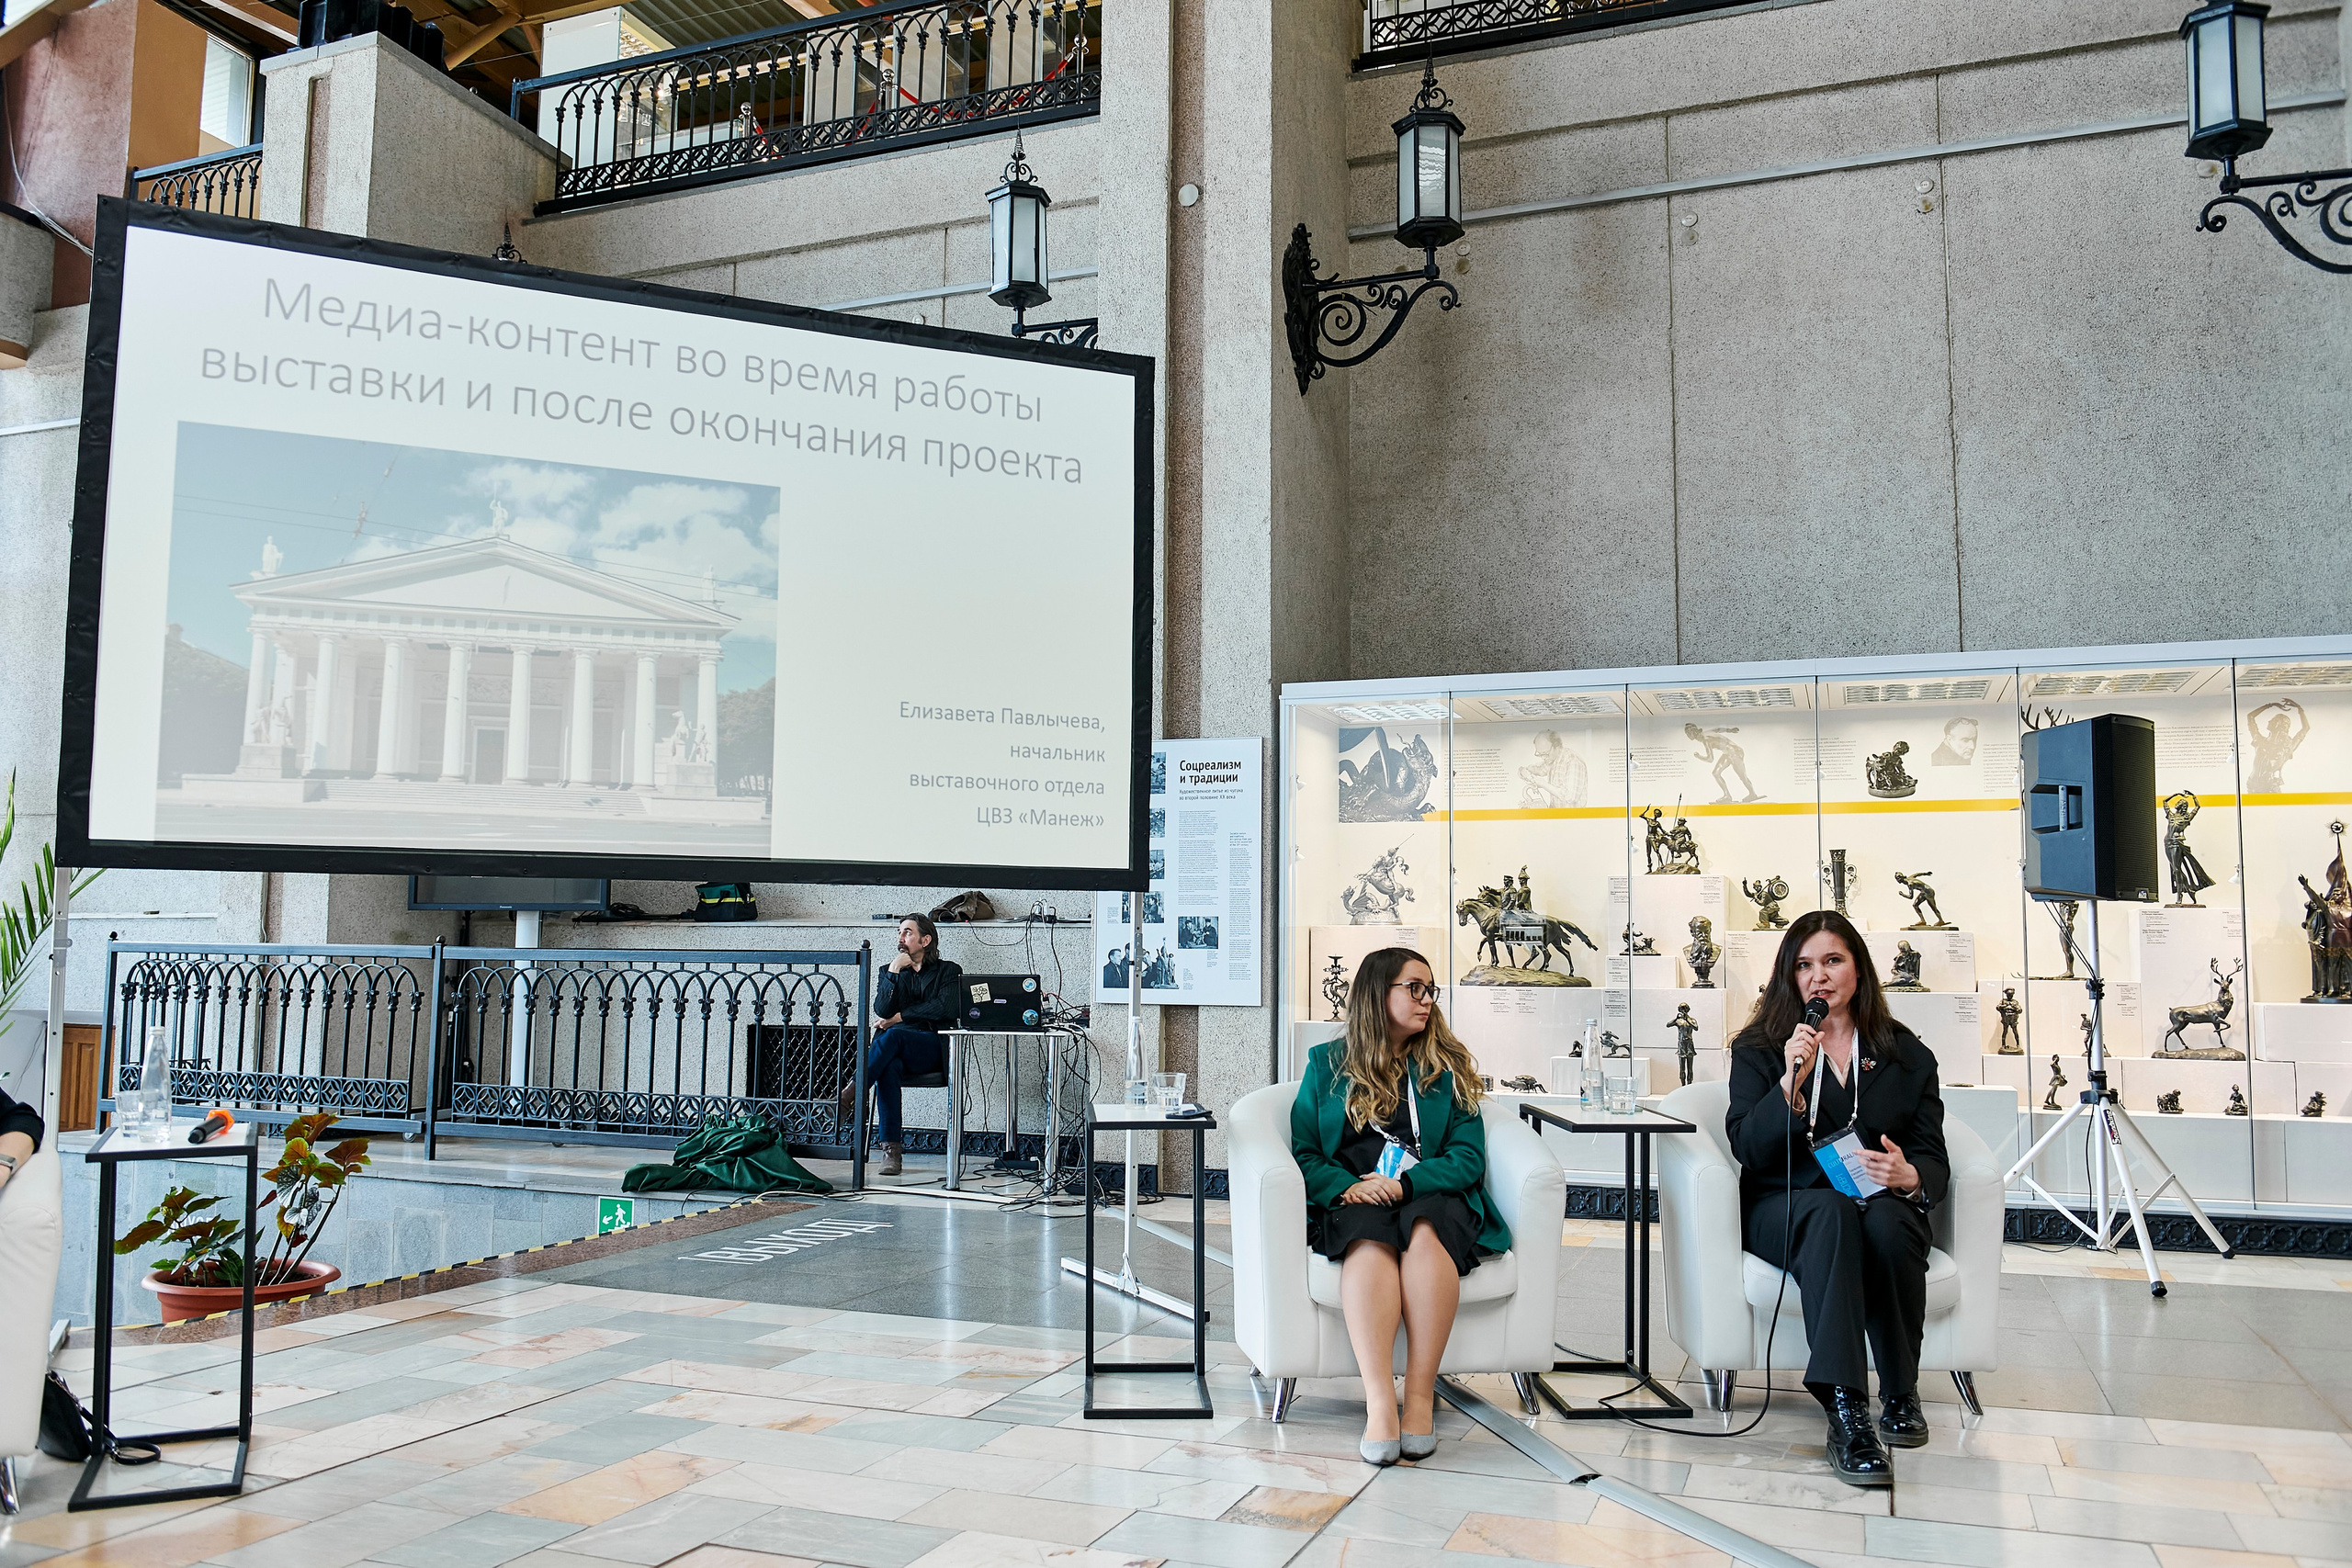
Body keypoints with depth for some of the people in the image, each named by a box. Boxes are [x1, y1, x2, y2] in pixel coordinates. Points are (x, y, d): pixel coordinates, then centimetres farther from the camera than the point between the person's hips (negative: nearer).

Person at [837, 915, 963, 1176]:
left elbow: (947, 1009, -5)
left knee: (893, 1035, -36)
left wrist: (900, 1016, -2)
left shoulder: (948, 971, 13)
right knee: (889, 1066, -35)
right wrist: (893, 972, -3)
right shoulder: (890, 971, 23)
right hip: (895, 1049, 2)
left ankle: (848, 1095, -41)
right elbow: (882, 1010, 6)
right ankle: (891, 1149, -38)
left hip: (932, 1049, -2)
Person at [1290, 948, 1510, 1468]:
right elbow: (1305, 1152, 8)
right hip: (1354, 1202, 0)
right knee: (1370, 1237, -35)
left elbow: (1467, 1156, 6)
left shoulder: (1446, 1067, 16)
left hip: (1432, 1197, 1)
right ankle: (1379, 1402, -46)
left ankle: (1421, 1395, -38)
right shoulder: (1327, 1063, 15)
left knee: (1424, 1230, -35)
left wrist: (1404, 1185, -12)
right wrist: (1345, 1187, -13)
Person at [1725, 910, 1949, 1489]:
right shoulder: (1759, 1048, 9)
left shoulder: (1907, 1056, 14)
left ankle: (1900, 1393, -18)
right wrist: (1791, 1083, -19)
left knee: (1887, 1220, -35)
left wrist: (1908, 1176, -18)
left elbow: (1933, 1159, 7)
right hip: (1784, 1207, -1)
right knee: (1831, 1212, -37)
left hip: (1882, 1207, 2)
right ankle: (1846, 1410, -46)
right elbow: (1746, 1148, -4)